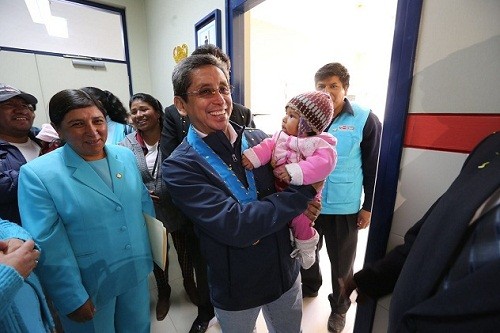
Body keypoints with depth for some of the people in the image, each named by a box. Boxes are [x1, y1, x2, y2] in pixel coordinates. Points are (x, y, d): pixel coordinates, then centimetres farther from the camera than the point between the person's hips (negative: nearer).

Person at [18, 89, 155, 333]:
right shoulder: (37, 174, -18)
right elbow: (48, 246, -17)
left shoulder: (125, 155, -4)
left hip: (136, 272, 4)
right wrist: (72, 298, -13)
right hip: (89, 286, -4)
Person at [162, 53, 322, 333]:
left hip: (286, 272, 4)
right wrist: (305, 192, -23)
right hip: (235, 291, -3)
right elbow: (233, 225, -29)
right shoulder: (179, 167, -19)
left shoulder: (260, 140, -7)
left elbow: (289, 182, 3)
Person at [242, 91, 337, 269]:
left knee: (299, 220, -11)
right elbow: (268, 146, -7)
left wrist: (296, 172, -44)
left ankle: (306, 247, 22)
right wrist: (253, 156, -26)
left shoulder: (318, 144, -19)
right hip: (280, 191, 7)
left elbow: (323, 162, -34)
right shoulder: (281, 136, 1)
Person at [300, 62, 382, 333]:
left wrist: (369, 206, -2)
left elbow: (373, 167, -4)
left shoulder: (365, 120, -8)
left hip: (344, 206, -2)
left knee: (341, 261, 17)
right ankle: (309, 287, 53)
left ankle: (339, 307, 44)